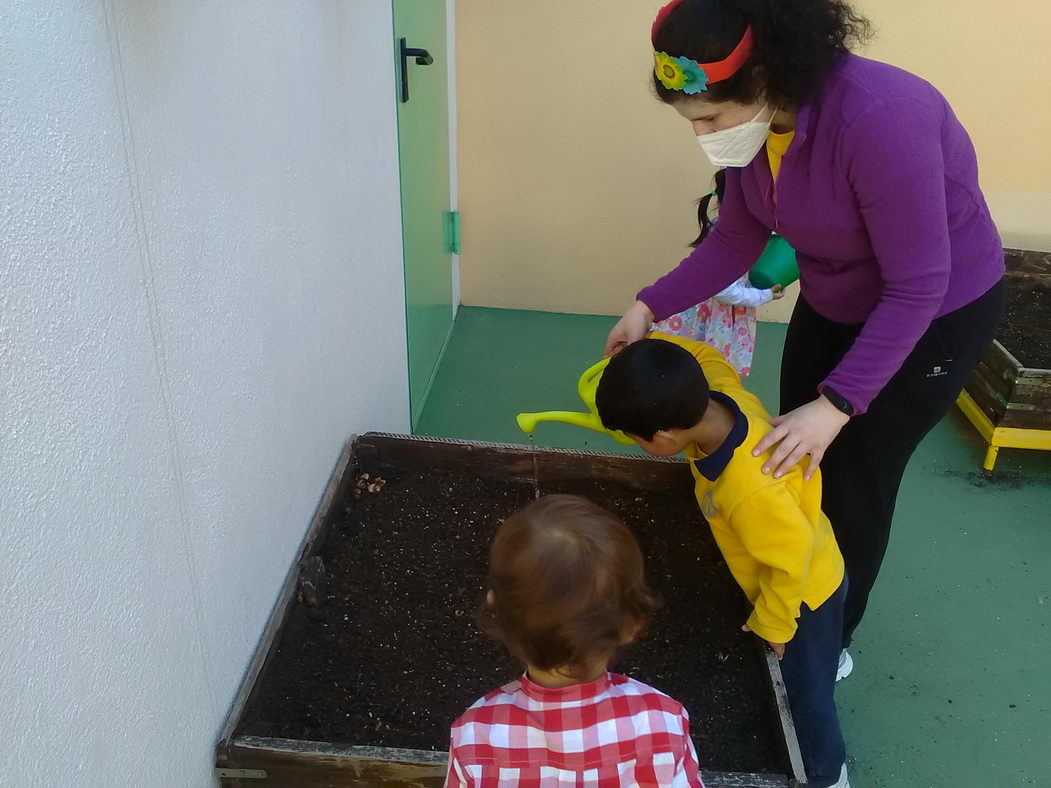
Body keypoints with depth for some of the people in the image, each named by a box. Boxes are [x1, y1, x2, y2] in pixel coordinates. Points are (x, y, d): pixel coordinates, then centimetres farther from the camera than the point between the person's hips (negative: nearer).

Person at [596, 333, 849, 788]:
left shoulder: (751, 491, -47)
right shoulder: (720, 390, -26)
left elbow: (790, 561, -31)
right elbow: (702, 356, -1)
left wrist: (771, 625, -14)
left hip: (805, 591, -6)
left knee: (807, 694, 17)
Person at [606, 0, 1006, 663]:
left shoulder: (877, 119, -37)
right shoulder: (756, 120, -14)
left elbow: (917, 287, -32)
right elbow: (736, 240, -2)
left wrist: (836, 405, -33)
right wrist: (650, 307, -11)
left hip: (938, 311, -7)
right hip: (833, 302, 7)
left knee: (854, 482, 2)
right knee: (792, 459, 16)